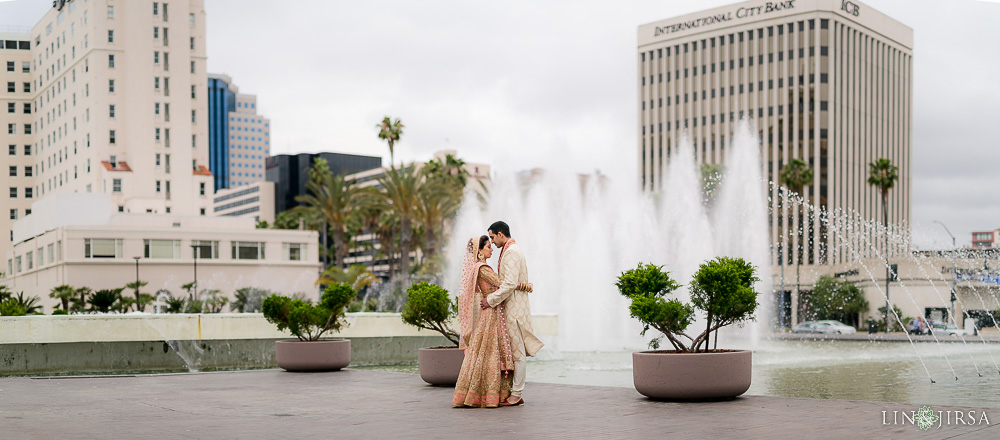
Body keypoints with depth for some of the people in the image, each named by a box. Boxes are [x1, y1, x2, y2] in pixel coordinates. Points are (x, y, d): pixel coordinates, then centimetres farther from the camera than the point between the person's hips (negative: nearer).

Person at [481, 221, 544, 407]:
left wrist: (491, 300, -17)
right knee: (510, 351, 11)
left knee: (517, 351, -6)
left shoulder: (512, 252, -14)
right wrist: (492, 297, 15)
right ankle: (513, 392, 14)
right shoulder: (508, 251, 19)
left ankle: (516, 395, -3)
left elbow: (510, 283, -23)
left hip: (515, 308, -11)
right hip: (508, 308, 11)